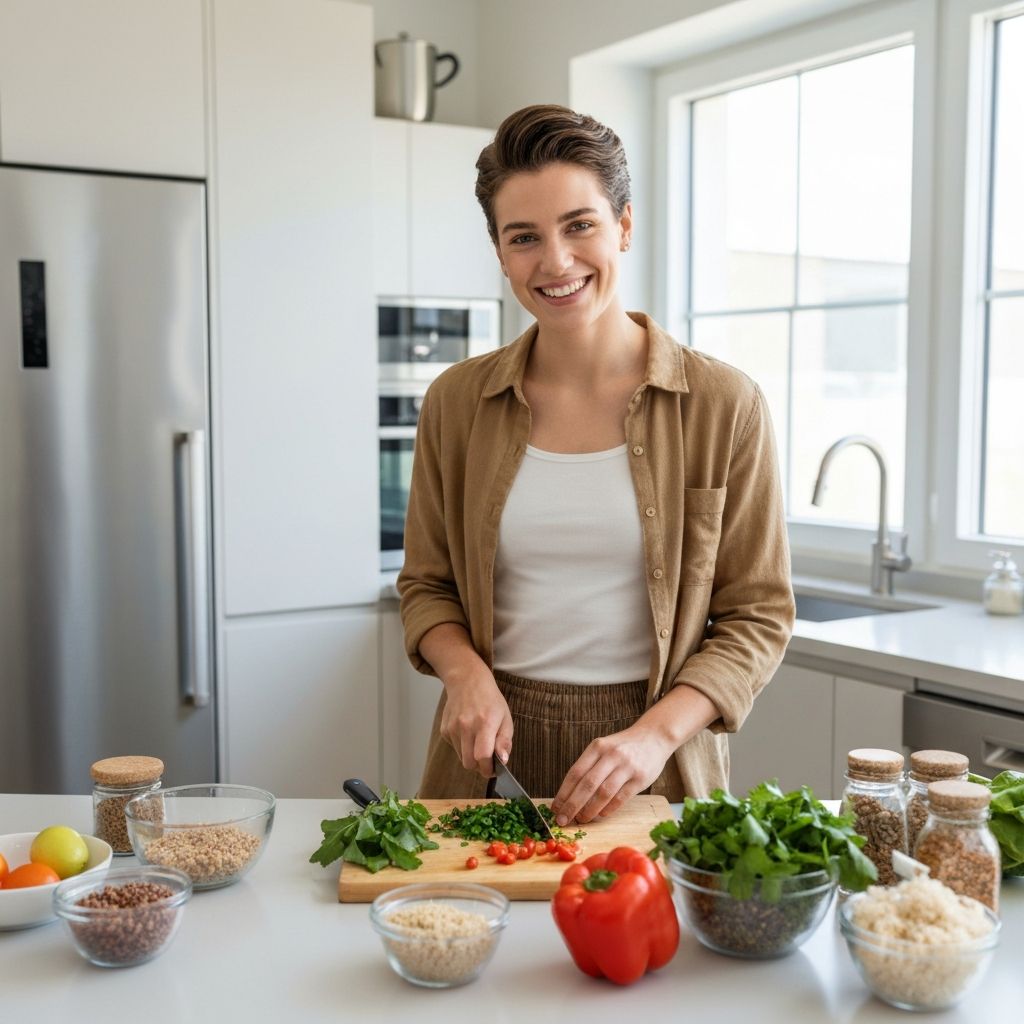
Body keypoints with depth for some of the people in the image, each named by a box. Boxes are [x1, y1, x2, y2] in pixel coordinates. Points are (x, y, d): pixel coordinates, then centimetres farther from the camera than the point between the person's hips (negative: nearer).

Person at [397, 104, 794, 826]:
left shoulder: (723, 406, -8)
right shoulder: (457, 401, 0)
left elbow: (757, 615, -5)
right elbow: (427, 585, 9)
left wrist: (655, 735, -18)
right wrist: (465, 671, -11)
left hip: (654, 777, -2)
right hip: (492, 751, 2)